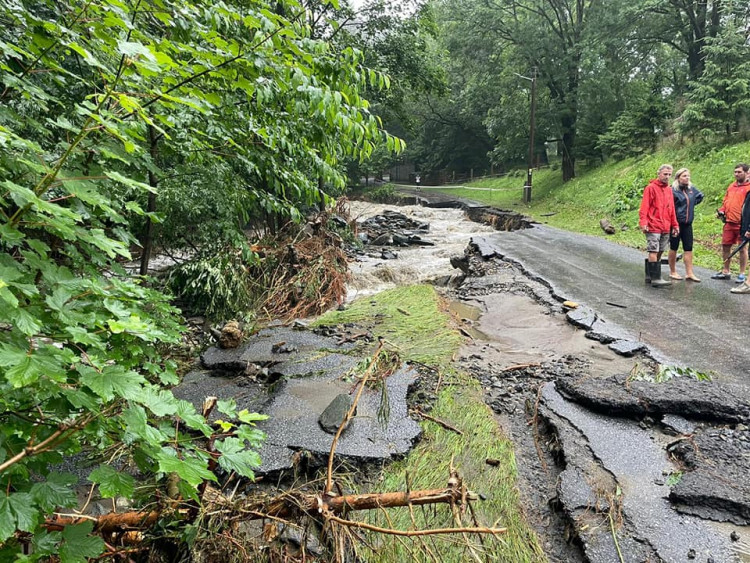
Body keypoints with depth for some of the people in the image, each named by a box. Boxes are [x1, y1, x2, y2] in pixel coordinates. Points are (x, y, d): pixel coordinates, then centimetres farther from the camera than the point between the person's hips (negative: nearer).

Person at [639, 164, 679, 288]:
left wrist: (675, 225, 19)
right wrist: (643, 223, -20)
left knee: (659, 252, 10)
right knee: (653, 252, -8)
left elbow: (672, 209, 20)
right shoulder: (651, 188, -5)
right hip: (653, 227, -7)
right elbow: (644, 207, -10)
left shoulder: (669, 189, 15)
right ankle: (656, 279, -9)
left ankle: (649, 276, 18)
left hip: (666, 228, 8)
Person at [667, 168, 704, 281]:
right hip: (676, 223, -6)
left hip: (687, 223, 6)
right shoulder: (673, 190, -12)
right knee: (673, 248, 6)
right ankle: (672, 272, 16)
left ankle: (689, 273, 9)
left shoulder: (691, 189, 8)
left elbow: (700, 196, 27)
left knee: (688, 248, 5)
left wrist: (692, 203, 14)